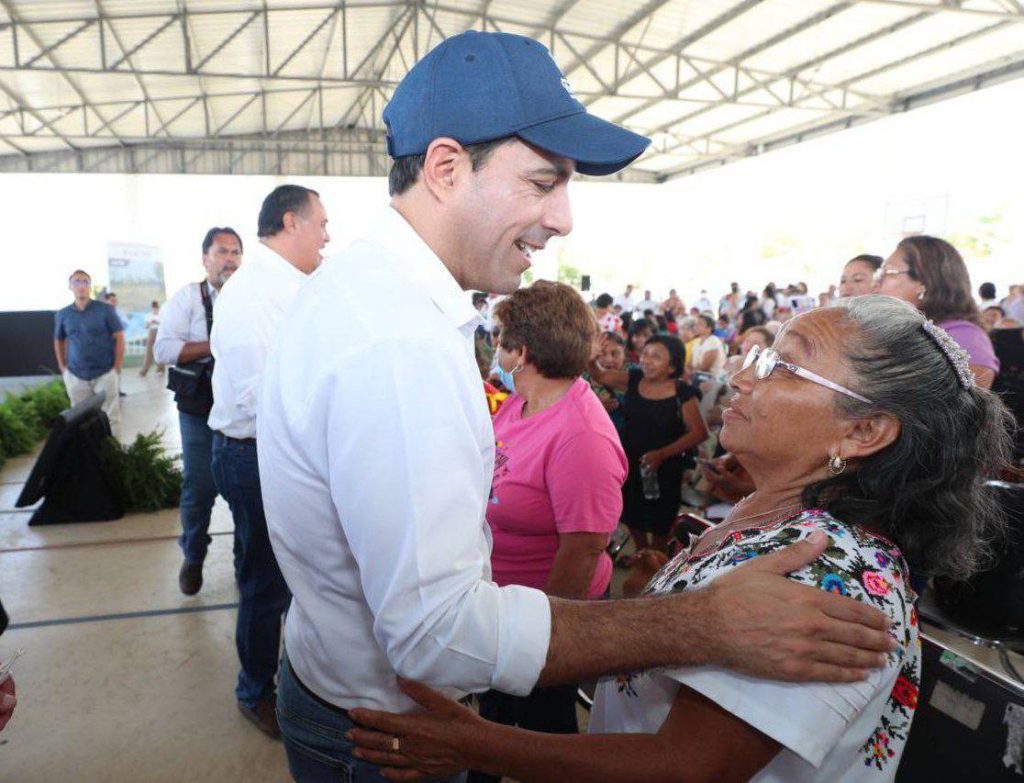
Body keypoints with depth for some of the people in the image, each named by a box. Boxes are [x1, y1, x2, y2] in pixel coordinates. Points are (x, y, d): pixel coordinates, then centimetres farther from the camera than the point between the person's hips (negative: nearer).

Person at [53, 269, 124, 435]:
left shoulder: (105, 309, -5)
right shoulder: (62, 314, 4)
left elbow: (119, 339, -4)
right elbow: (58, 341, 19)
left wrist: (117, 369, -8)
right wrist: (63, 368, 10)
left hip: (104, 374, -3)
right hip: (76, 377, 3)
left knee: (111, 417, 2)